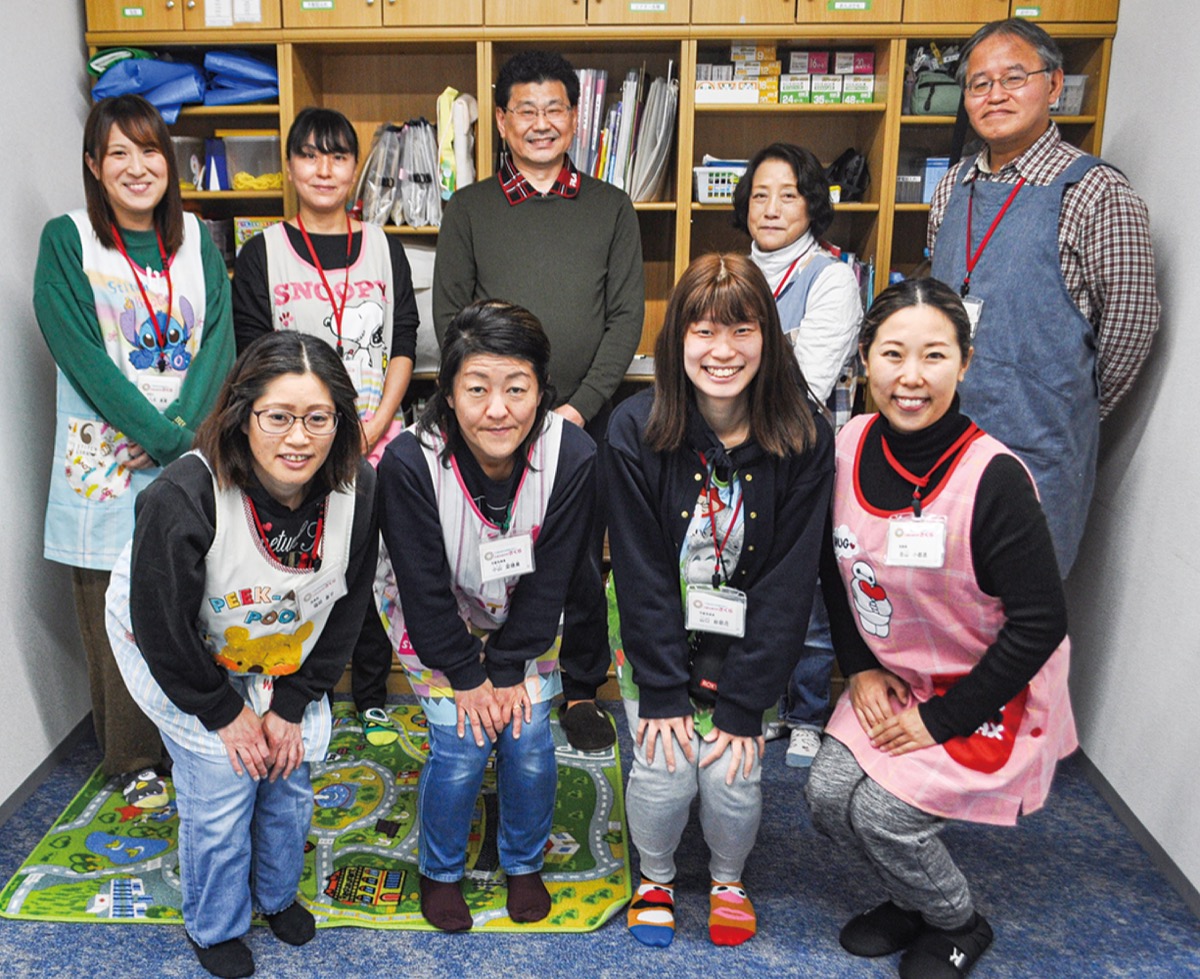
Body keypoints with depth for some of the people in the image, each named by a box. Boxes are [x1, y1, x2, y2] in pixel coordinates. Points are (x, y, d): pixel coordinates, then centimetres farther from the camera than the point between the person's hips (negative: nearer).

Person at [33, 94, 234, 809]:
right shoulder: (67, 240, 0)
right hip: (106, 461, -2)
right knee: (118, 619, 4)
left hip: (192, 451, 3)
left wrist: (183, 426, -13)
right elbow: (81, 353, -9)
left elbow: (220, 341, 1)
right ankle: (134, 762, 21)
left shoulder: (198, 239, 10)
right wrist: (159, 434, -15)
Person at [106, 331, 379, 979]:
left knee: (289, 772, 7)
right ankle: (214, 927, 25)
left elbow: (346, 607, -9)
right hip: (176, 654, -3)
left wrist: (292, 704, -7)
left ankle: (277, 894, 39)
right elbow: (163, 628, -24)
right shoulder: (182, 499, -36)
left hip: (284, 653, 4)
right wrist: (223, 713, -13)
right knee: (222, 782, -4)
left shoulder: (357, 490, -23)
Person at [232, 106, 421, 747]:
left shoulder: (383, 248, 8)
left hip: (376, 439, 1)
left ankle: (373, 699, 22)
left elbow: (404, 348, 4)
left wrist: (374, 427, -8)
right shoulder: (262, 253, 3)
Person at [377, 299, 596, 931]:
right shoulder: (411, 463, -31)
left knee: (529, 744, -2)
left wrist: (508, 670, -12)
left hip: (525, 624, 2)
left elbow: (549, 582, -15)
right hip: (438, 626, -1)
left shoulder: (572, 457, -27)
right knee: (460, 749, -6)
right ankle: (440, 871, 24)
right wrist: (467, 676, -14)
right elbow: (425, 590, -20)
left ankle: (524, 863, 28)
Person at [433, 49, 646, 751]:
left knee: (583, 562, 7)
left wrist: (579, 405, -8)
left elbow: (627, 316, 2)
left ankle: (582, 689, 26)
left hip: (585, 421, 1)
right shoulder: (470, 209, 7)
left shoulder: (611, 207, 8)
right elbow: (449, 316, 3)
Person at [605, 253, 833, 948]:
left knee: (733, 780, -9)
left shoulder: (804, 437, -14)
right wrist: (662, 691, -15)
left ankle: (729, 877, 27)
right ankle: (656, 877, 25)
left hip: (749, 646, 1)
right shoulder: (637, 430, -16)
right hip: (656, 637, 0)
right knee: (664, 774, -11)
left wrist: (742, 704, -15)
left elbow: (790, 580, -13)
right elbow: (641, 572, -13)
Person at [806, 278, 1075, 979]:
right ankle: (911, 900, 25)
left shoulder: (994, 479, -26)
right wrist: (861, 667, 0)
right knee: (829, 795, -7)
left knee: (883, 811, -14)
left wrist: (943, 720, -15)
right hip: (893, 680, 6)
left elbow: (1041, 622, -20)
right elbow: (835, 567, 8)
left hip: (987, 694, -5)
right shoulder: (852, 445, -8)